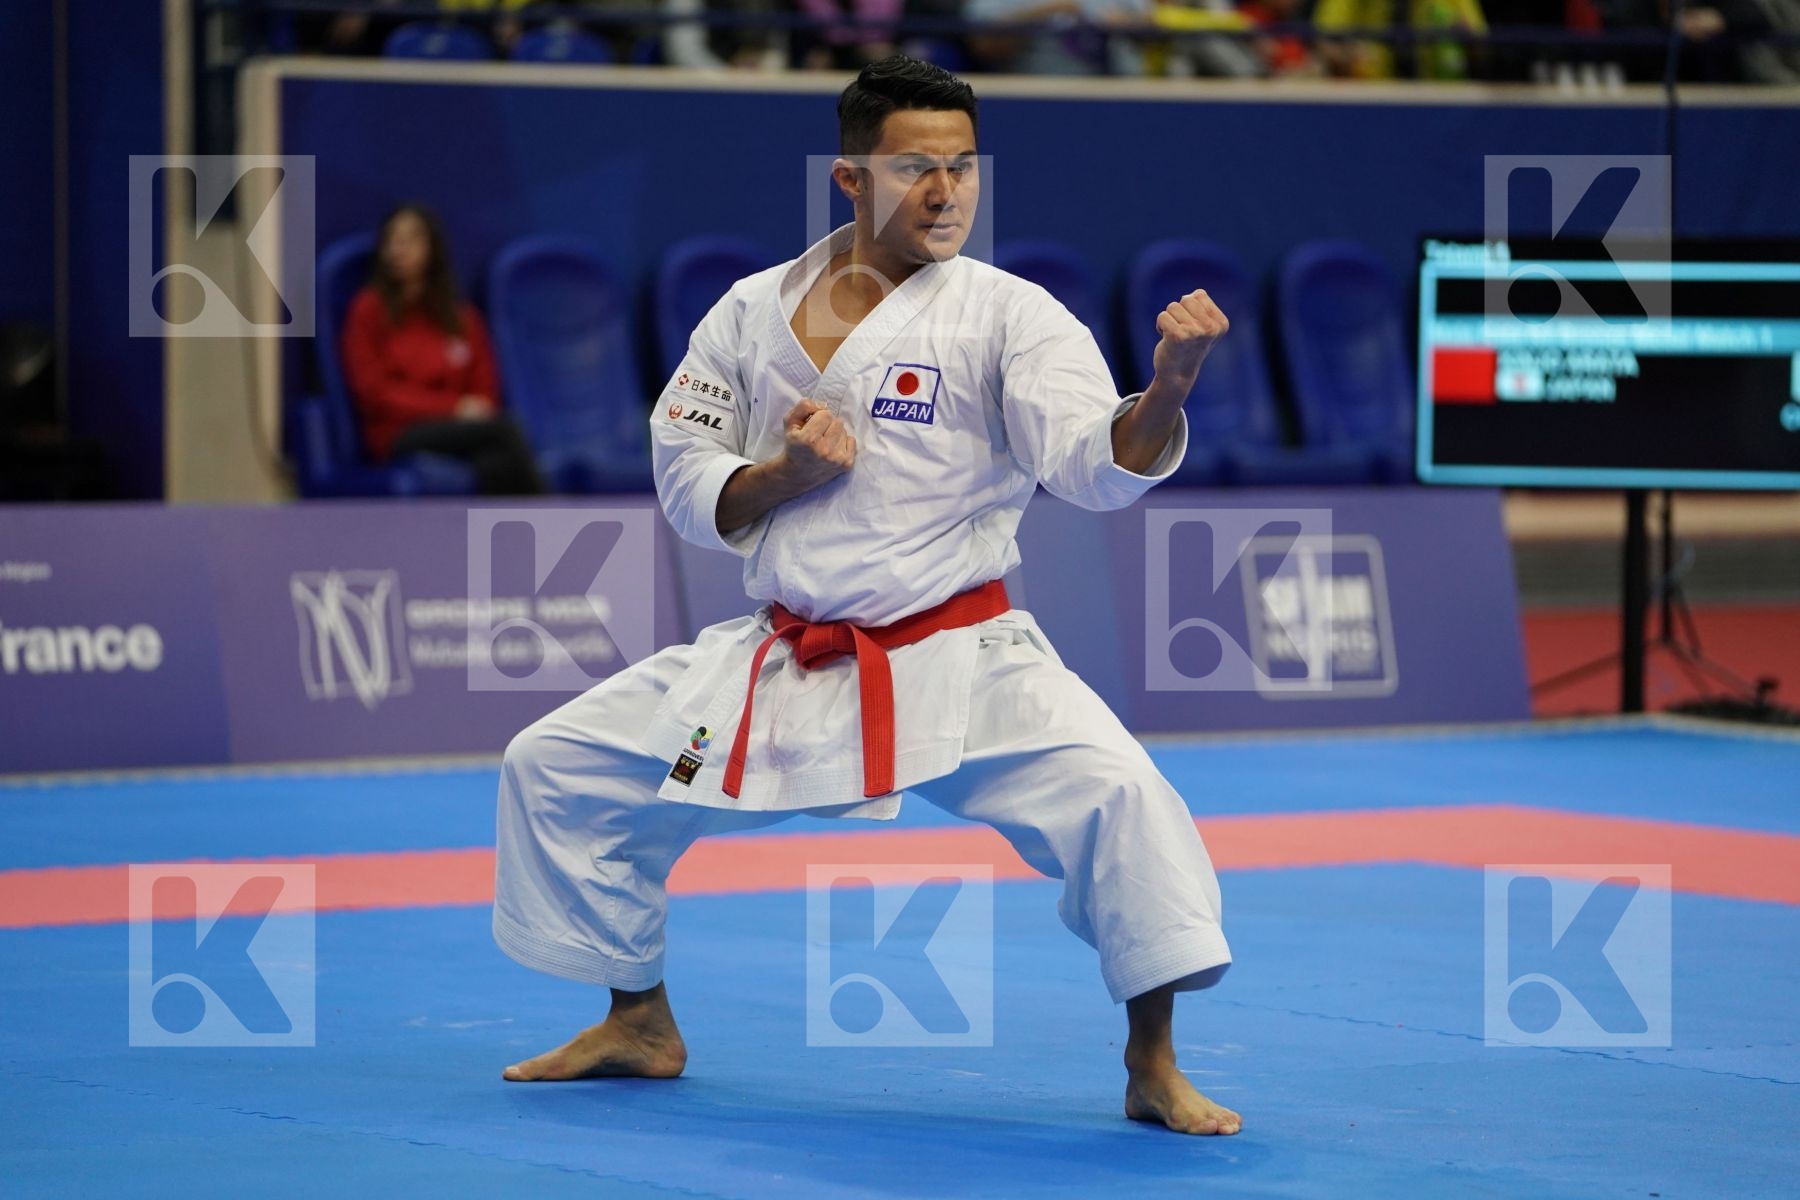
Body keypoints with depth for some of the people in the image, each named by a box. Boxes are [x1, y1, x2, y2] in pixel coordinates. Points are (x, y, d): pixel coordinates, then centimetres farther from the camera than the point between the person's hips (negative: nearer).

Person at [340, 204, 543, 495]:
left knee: (496, 462, -36)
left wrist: (474, 410, -10)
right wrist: (451, 407, -12)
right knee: (502, 428, -33)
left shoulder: (461, 317, 17)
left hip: (459, 429, 4)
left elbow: (484, 390, 16)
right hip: (399, 435, -4)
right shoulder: (369, 309, 5)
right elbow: (375, 392, -2)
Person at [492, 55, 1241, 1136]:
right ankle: (641, 1024, 27)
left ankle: (1154, 1068, -13)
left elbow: (1098, 465, -21)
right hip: (783, 665, 4)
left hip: (956, 662, -4)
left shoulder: (1007, 315, -8)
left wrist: (1167, 388, -42)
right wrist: (788, 473, -12)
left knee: (1112, 792, -29)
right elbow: (688, 488, 8)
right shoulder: (753, 312, 4)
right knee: (552, 767, 6)